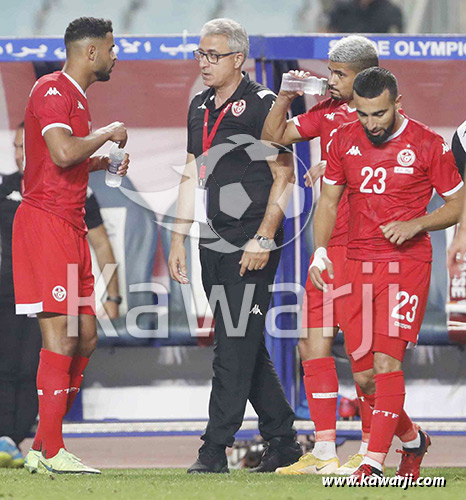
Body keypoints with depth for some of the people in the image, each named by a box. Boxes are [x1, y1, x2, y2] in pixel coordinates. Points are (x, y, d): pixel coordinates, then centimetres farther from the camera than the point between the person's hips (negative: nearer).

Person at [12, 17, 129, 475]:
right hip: (44, 222, -10)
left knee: (85, 338, 9)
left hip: (70, 226, 10)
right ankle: (51, 451, -10)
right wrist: (107, 133, -12)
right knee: (60, 334, -12)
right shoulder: (52, 90, -11)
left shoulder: (75, 97, 20)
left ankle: (41, 450, 12)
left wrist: (105, 161, 19)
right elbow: (63, 153, -26)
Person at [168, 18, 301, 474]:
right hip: (214, 242, 8)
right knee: (246, 347, 12)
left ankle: (215, 449, -9)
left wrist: (263, 239, -16)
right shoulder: (199, 107, 14)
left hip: (252, 244, -8)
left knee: (235, 346, -9)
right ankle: (283, 440, 21)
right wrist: (178, 239, 15)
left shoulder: (262, 105, -8)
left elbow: (284, 176, -10)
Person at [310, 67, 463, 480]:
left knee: (386, 361, -16)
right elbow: (328, 201, 15)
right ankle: (413, 439, 28)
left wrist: (415, 225, -14)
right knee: (364, 376, 4)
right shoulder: (344, 141, 6)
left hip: (407, 263, -4)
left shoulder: (428, 145, -6)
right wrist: (320, 251, 1)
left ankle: (373, 465, -14)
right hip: (359, 265, 4)